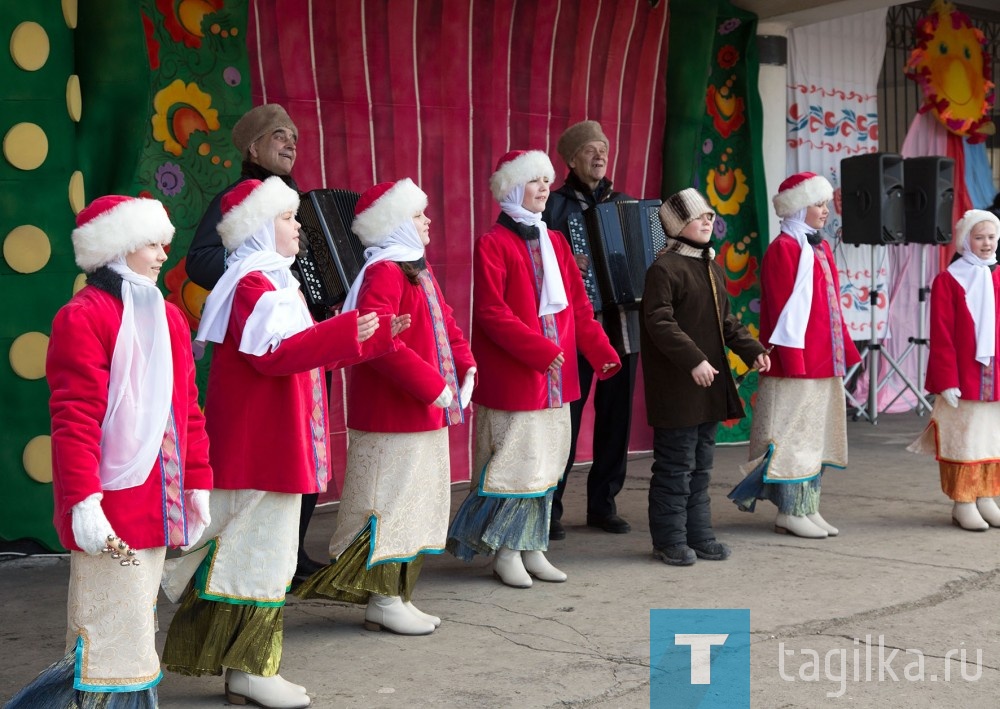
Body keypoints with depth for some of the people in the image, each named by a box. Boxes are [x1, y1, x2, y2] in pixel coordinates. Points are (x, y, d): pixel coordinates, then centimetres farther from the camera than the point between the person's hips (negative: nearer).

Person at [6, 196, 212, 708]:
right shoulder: (82, 319, -10)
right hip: (108, 515, -8)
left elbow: (188, 411, 18)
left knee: (134, 636, 16)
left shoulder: (168, 318, 15)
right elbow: (74, 420, -16)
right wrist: (83, 503, -22)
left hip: (156, 508, 8)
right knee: (112, 642, -4)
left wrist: (197, 484, 16)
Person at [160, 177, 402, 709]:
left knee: (260, 549, 14)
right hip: (258, 443, -11)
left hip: (273, 442, 11)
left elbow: (303, 349, 22)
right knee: (258, 549, -4)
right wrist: (345, 334, -33)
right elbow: (273, 354, -28)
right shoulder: (252, 284, -15)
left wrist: (375, 335, 21)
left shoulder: (273, 280, 18)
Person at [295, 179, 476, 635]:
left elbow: (444, 324, 20)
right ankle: (383, 602, 8)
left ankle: (397, 596, 25)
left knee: (415, 505, 15)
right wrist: (433, 386, -25)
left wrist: (465, 366, 2)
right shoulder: (383, 272, -16)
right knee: (389, 503, -2)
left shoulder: (418, 268, 16)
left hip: (425, 414, 10)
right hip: (391, 415, -10)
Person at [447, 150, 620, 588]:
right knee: (515, 461, -5)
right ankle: (506, 553, 7)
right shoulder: (492, 244, -8)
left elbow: (578, 305, 14)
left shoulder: (554, 242, 15)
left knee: (546, 463, 10)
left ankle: (532, 549, 19)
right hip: (511, 376, -7)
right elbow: (491, 313, -16)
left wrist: (601, 352, 2)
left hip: (555, 377, 7)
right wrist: (540, 350, -22)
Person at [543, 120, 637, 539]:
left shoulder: (625, 203, 15)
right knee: (565, 417, -5)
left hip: (622, 326, 5)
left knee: (616, 416, 8)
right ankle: (549, 506, 4)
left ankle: (603, 504, 18)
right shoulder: (555, 204, 0)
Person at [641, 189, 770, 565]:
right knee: (675, 465, -2)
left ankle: (699, 535, 24)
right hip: (676, 388, -9)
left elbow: (726, 320, 21)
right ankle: (669, 540, 8)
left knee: (701, 465, 15)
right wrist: (694, 360, -26)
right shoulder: (664, 268, -13)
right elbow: (659, 323, -20)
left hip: (710, 384, 9)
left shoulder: (713, 268, 15)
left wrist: (751, 350, 8)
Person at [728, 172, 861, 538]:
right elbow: (784, 311, -16)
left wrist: (846, 351, 15)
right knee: (793, 435, -2)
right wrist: (793, 362, -20)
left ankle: (808, 508, 19)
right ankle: (790, 512, 5)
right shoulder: (783, 249, -11)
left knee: (816, 435, 12)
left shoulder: (820, 248, 16)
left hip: (824, 363, 9)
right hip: (796, 363, -9)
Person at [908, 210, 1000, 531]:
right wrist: (947, 382, -13)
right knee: (963, 440, 1)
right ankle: (963, 504, 10)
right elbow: (941, 337, -8)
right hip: (964, 380, -5)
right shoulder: (948, 281, -5)